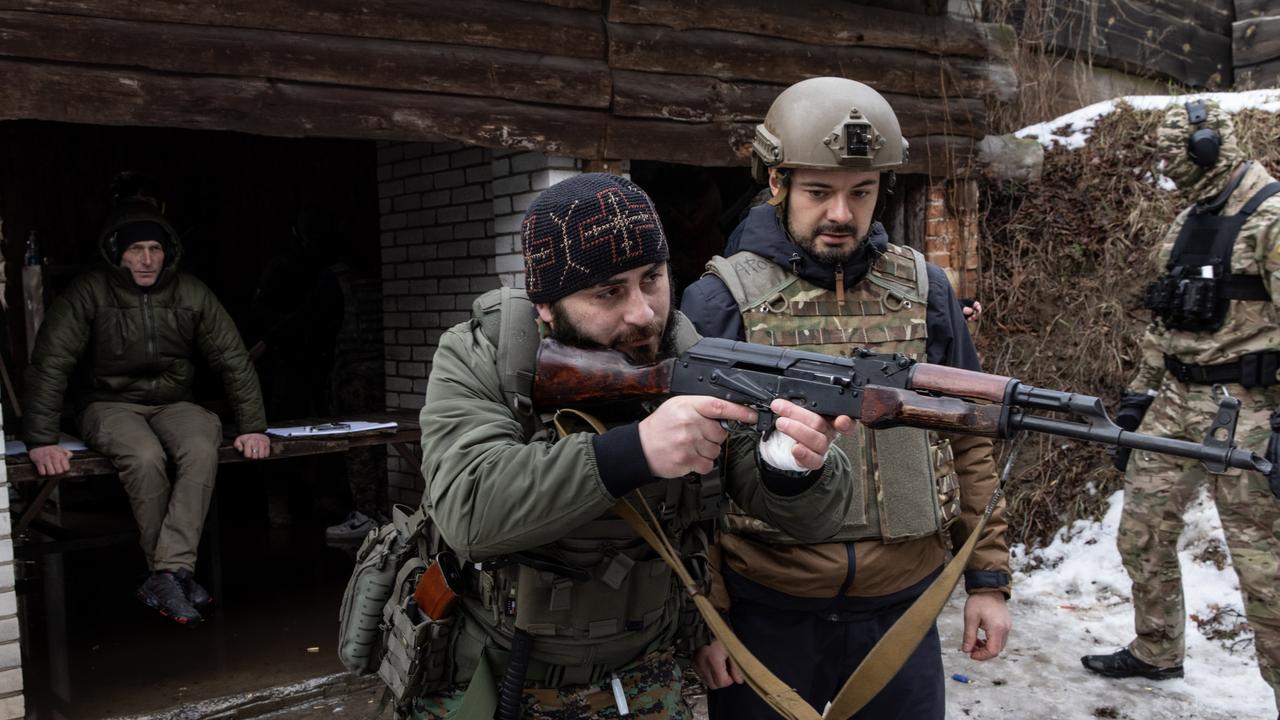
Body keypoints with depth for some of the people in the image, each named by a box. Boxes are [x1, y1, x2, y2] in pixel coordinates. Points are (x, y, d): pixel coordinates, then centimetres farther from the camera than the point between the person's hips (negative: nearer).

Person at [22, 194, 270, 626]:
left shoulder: (192, 294, -2)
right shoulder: (89, 293, -10)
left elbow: (233, 359, 1)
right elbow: (50, 364, -12)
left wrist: (252, 426, -4)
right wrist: (40, 441, -20)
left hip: (172, 403, 2)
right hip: (108, 404, -2)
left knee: (203, 448, -31)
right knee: (145, 456, -35)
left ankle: (168, 574, -33)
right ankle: (176, 574, -23)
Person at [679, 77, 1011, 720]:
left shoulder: (926, 292, 3)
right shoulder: (718, 302, -7)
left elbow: (967, 442, 9)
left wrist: (988, 577, 7)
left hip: (901, 609, 3)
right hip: (765, 615, -2)